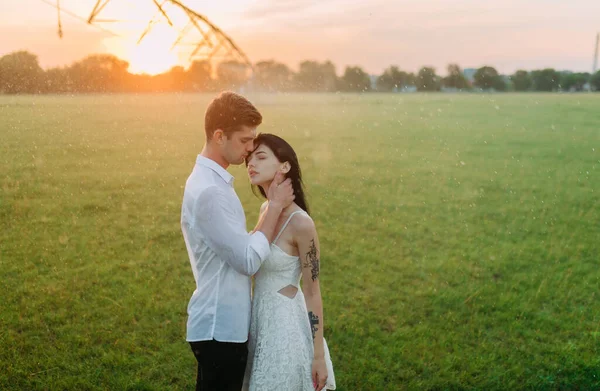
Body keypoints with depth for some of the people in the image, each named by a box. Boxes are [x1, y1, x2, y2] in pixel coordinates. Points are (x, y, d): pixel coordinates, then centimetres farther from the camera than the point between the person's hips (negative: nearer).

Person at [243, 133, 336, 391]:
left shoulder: (301, 223, -22)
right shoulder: (266, 209, 0)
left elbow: (312, 292, -17)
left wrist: (318, 355, -14)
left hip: (285, 323, -8)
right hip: (260, 318, 8)